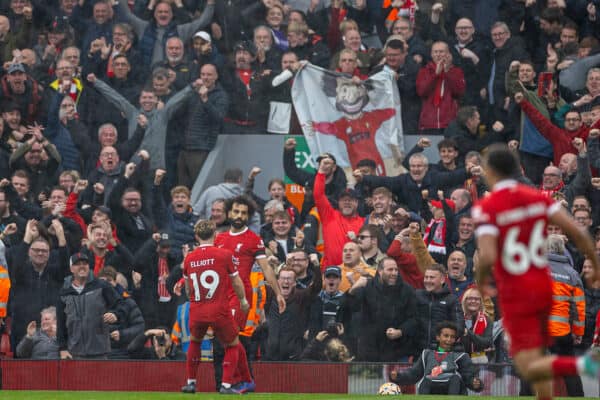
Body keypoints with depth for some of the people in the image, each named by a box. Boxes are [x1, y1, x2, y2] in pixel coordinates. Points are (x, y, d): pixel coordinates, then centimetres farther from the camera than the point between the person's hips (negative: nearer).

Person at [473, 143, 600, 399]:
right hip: (544, 288, 6)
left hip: (516, 297, -6)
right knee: (536, 357, 23)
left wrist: (481, 280, -4)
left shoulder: (486, 208, -14)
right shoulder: (538, 198, 1)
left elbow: (487, 257, -26)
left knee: (529, 370, -8)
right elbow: (576, 232, -7)